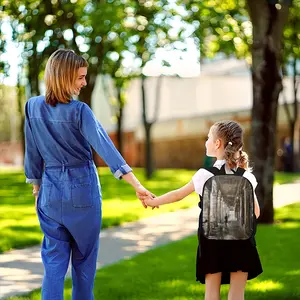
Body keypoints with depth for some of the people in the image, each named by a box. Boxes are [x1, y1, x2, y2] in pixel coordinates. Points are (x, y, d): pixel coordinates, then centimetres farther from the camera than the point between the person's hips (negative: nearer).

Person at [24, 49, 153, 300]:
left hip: (51, 190, 3)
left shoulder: (33, 107, -2)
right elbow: (105, 147, -24)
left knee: (54, 260, 6)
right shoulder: (79, 111, -15)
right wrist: (136, 184, -28)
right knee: (84, 257, 14)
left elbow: (32, 153, 5)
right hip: (82, 189, -3)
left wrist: (36, 187, 17)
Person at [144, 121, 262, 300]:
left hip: (212, 240, -1)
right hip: (241, 240, 1)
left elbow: (178, 195, 6)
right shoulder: (246, 177, -2)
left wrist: (153, 202, 21)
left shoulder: (205, 175, -7)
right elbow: (255, 213, 3)